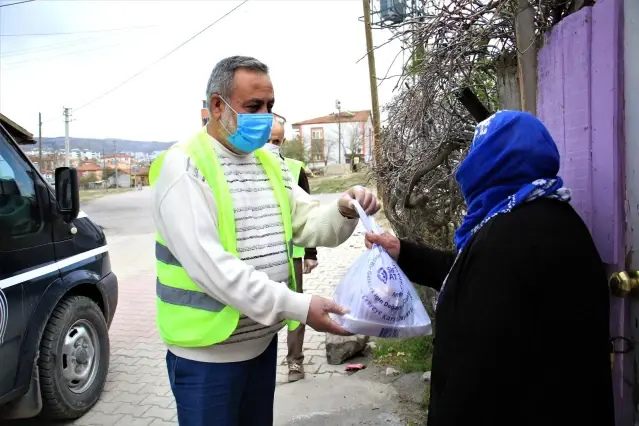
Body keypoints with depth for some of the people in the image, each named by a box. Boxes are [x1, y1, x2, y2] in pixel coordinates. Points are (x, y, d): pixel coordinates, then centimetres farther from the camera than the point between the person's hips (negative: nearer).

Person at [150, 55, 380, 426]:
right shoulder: (184, 166, -16)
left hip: (263, 340, 7)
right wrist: (298, 307, -29)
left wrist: (344, 212, -18)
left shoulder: (270, 164, 8)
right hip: (209, 351, -7)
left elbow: (312, 224, 6)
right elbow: (209, 265, -26)